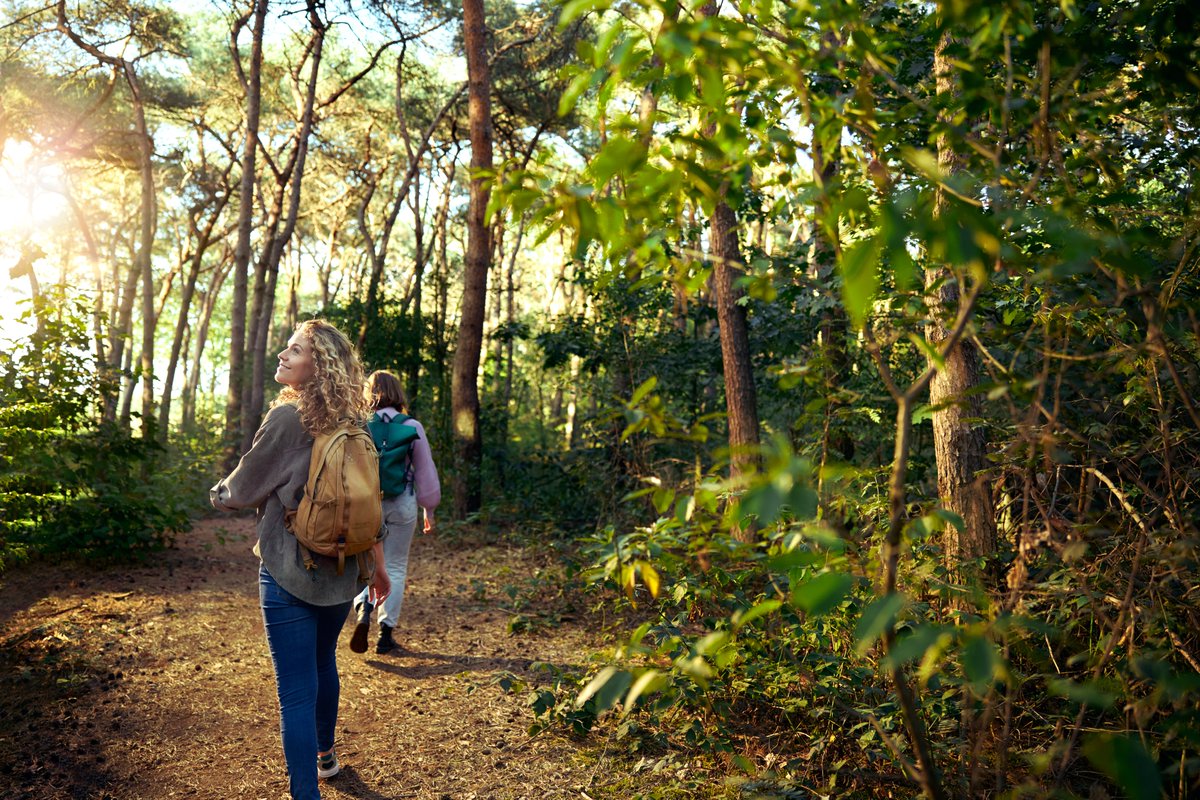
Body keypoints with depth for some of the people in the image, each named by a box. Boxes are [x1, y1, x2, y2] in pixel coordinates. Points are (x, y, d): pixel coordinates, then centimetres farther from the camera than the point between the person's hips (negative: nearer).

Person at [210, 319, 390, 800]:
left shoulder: (288, 419, -16)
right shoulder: (354, 425, 2)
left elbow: (241, 491, -6)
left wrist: (217, 493, 17)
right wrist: (378, 566, 18)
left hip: (291, 574, -7)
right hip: (342, 574, 7)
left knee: (296, 690, -1)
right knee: (323, 662, 26)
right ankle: (325, 755, 46)